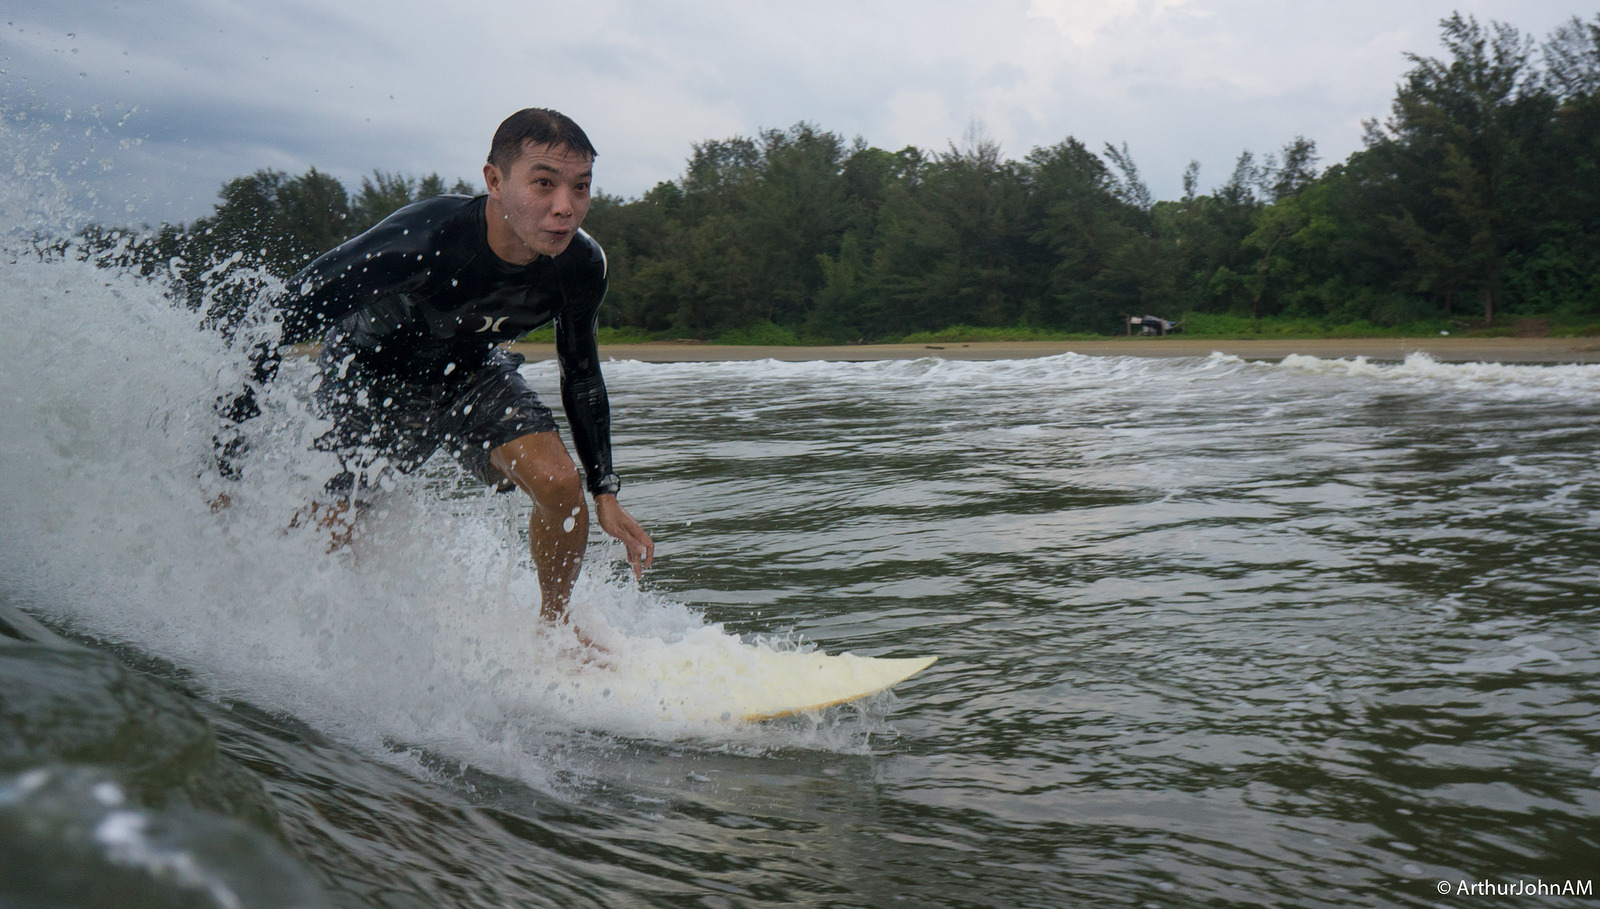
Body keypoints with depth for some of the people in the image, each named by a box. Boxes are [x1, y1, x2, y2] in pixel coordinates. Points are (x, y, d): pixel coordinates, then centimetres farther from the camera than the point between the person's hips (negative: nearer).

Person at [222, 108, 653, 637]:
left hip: (472, 374, 3)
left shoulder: (581, 267, -23)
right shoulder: (420, 241, -39)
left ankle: (554, 627, 8)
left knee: (561, 484, -19)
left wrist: (605, 493, -7)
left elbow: (581, 379, -3)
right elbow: (275, 325, -28)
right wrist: (224, 459, -27)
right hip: (368, 375, -2)